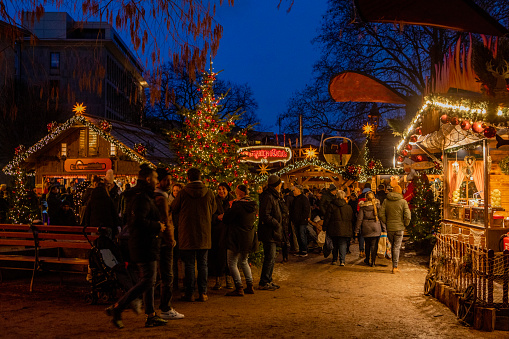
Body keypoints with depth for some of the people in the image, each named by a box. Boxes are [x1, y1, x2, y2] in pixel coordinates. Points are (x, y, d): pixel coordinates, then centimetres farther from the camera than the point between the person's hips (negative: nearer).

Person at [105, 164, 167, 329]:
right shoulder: (142, 197, -17)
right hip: (145, 245, -11)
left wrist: (156, 225, 14)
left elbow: (134, 220, 22)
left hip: (144, 244, 11)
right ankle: (116, 308, -3)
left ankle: (151, 316, 19)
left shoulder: (141, 196, 16)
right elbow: (138, 221, -29)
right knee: (147, 280, -7)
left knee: (149, 280, 14)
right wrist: (157, 226, -16)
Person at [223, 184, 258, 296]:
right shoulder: (253, 205, 5)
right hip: (249, 238, 8)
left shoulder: (238, 205, -19)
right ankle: (250, 286, 21)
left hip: (237, 239, -8)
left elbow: (226, 219, -16)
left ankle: (239, 288, -4)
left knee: (232, 263, 0)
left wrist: (231, 207, 0)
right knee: (244, 261, 22)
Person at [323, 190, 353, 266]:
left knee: (335, 245, 14)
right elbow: (351, 218, 7)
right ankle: (342, 260, -8)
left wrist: (324, 227, 6)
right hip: (345, 230, 0)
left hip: (334, 229, 0)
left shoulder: (331, 206, -2)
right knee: (343, 244, 2)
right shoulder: (348, 207, 1)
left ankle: (334, 260, 20)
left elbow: (327, 218, -2)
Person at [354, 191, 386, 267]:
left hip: (366, 228, 0)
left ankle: (367, 260, 28)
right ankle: (373, 261, -1)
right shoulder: (377, 205, -1)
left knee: (367, 245, 15)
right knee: (374, 245, 3)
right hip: (376, 228, 0)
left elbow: (359, 218, -3)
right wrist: (383, 228, 6)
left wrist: (357, 229, 2)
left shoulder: (363, 207, -3)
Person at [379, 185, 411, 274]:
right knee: (397, 247, 2)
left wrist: (386, 223, 9)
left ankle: (394, 265, 20)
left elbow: (381, 214, -1)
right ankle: (395, 267, 2)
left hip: (389, 228, 2)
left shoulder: (386, 201, 2)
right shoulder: (403, 202, -5)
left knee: (393, 246, 16)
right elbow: (407, 216, -10)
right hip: (399, 228, -2)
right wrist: (405, 224, 4)